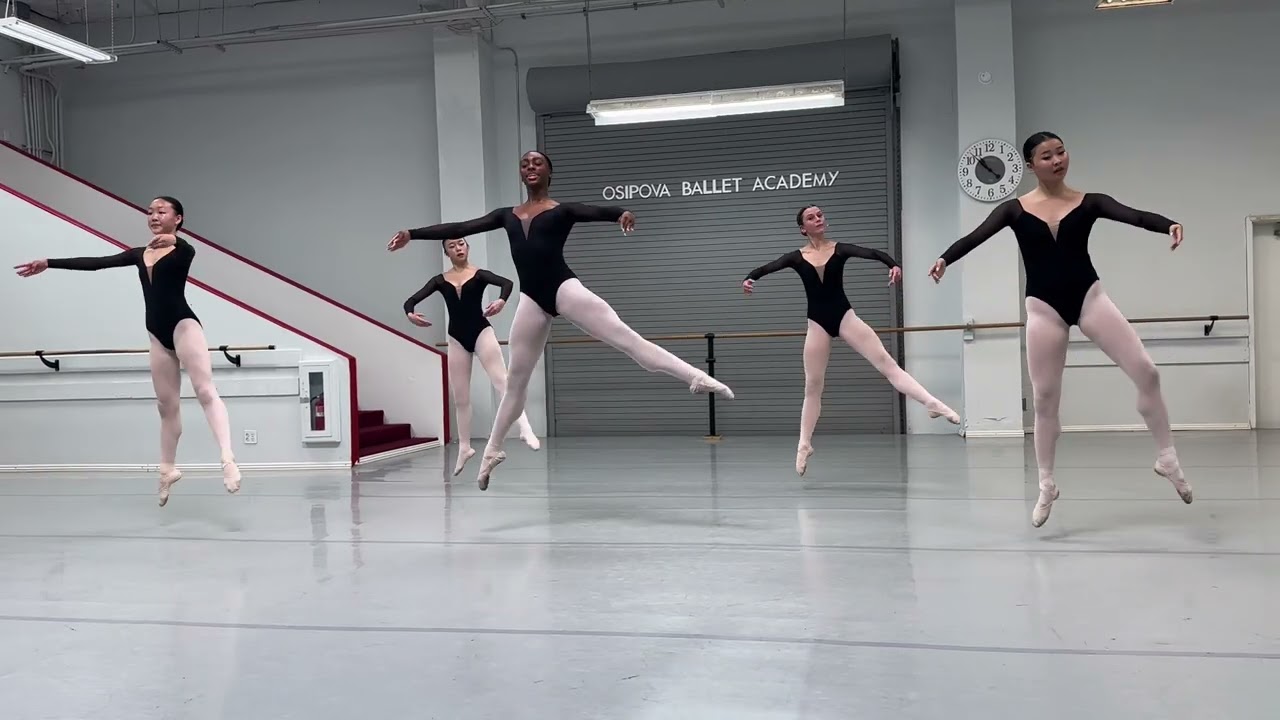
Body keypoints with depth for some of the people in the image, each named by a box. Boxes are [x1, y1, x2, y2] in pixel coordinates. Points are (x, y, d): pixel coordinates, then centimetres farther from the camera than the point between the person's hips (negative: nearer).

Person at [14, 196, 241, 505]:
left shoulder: (182, 249, -1)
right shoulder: (139, 254, 17)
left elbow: (190, 252, -26)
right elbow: (95, 263, 15)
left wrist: (173, 241, -48)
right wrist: (48, 263, 12)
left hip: (183, 325, -7)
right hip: (158, 334, 7)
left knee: (205, 391, -21)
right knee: (167, 404, 11)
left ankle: (228, 459, -34)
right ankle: (168, 470, 21)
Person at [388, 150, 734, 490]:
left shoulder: (563, 210, 7)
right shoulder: (506, 215, 18)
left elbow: (594, 212, -13)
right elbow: (460, 228, 17)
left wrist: (621, 213, -37)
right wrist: (412, 233, 12)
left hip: (563, 288, -4)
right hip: (532, 300, 4)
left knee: (625, 336, -19)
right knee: (515, 380, 13)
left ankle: (697, 377, -27)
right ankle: (492, 450, 26)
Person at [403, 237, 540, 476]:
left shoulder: (479, 274, 0)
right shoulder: (441, 280, 7)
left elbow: (507, 282, -18)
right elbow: (411, 301, 3)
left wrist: (502, 300, -40)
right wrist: (410, 314, -21)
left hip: (481, 332, -3)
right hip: (457, 339, 3)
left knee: (501, 379, -22)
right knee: (460, 397, 9)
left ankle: (525, 429, -33)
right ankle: (464, 447, 22)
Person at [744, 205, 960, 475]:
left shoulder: (840, 249, 2)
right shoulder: (797, 257, 4)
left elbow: (871, 253, -13)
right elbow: (769, 267, -8)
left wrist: (893, 264, -34)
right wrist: (749, 278, -30)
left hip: (844, 316, -1)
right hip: (818, 323, 1)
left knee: (886, 362, -14)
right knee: (813, 386, 7)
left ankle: (932, 403, -20)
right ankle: (804, 444, 17)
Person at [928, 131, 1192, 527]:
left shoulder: (1089, 201, 3)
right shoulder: (1015, 209, 2)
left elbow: (1133, 215, -11)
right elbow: (976, 235, -10)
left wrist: (1169, 224, -32)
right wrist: (944, 259, -29)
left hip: (1088, 297, 0)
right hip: (1044, 307, 0)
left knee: (1146, 371, -12)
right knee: (1044, 399, 5)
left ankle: (1167, 458, 6)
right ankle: (1046, 486, 20)